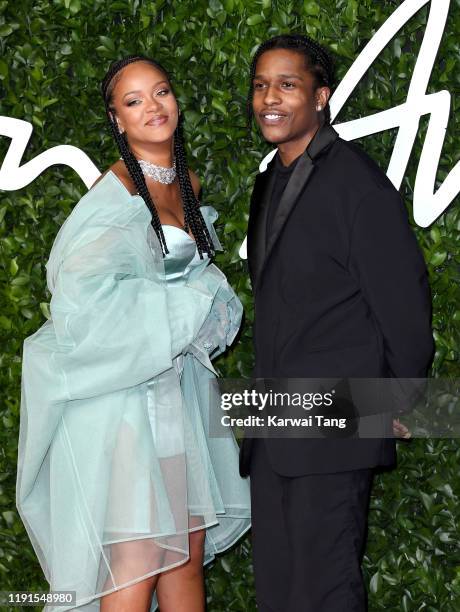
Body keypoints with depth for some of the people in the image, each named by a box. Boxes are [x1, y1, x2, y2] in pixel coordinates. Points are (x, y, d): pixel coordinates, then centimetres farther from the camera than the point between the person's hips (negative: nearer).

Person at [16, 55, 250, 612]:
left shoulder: (188, 184, 12)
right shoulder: (116, 195, -13)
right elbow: (84, 297, -25)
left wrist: (213, 305, 1)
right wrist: (189, 312, -16)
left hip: (178, 387, 8)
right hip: (121, 390, -8)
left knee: (189, 555, 10)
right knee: (135, 564, -8)